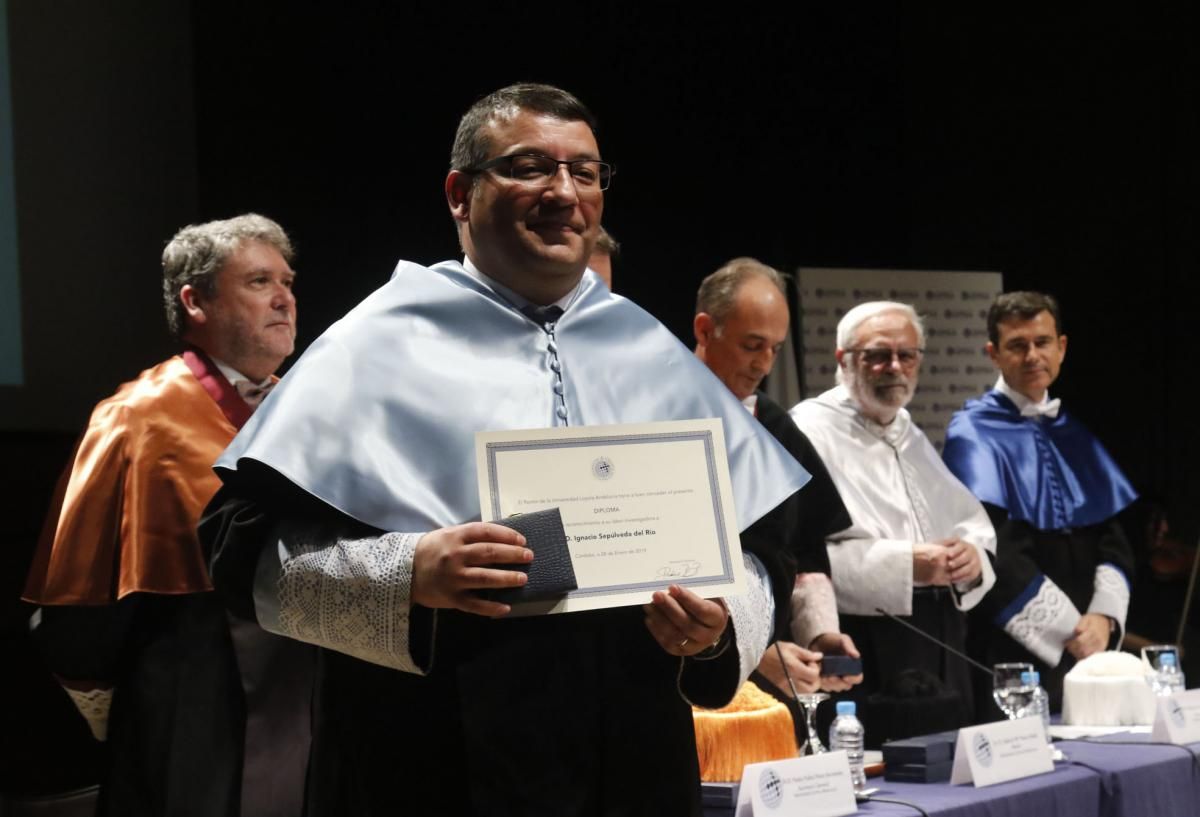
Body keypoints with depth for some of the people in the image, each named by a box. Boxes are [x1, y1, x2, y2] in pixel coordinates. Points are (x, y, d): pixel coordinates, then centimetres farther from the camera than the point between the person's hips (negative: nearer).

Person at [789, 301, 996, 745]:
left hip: (940, 656, 8)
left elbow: (974, 527, 19)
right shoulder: (812, 430, -5)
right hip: (863, 656, -8)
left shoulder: (912, 438, 23)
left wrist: (973, 555, -5)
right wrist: (903, 564, -22)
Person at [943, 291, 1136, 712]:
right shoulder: (974, 433, -3)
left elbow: (1113, 538, 10)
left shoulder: (1075, 435, 13)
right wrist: (1068, 629, -14)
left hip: (1088, 645, 5)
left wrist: (1103, 617, -8)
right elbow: (991, 550, -13)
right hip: (1013, 648, -5)